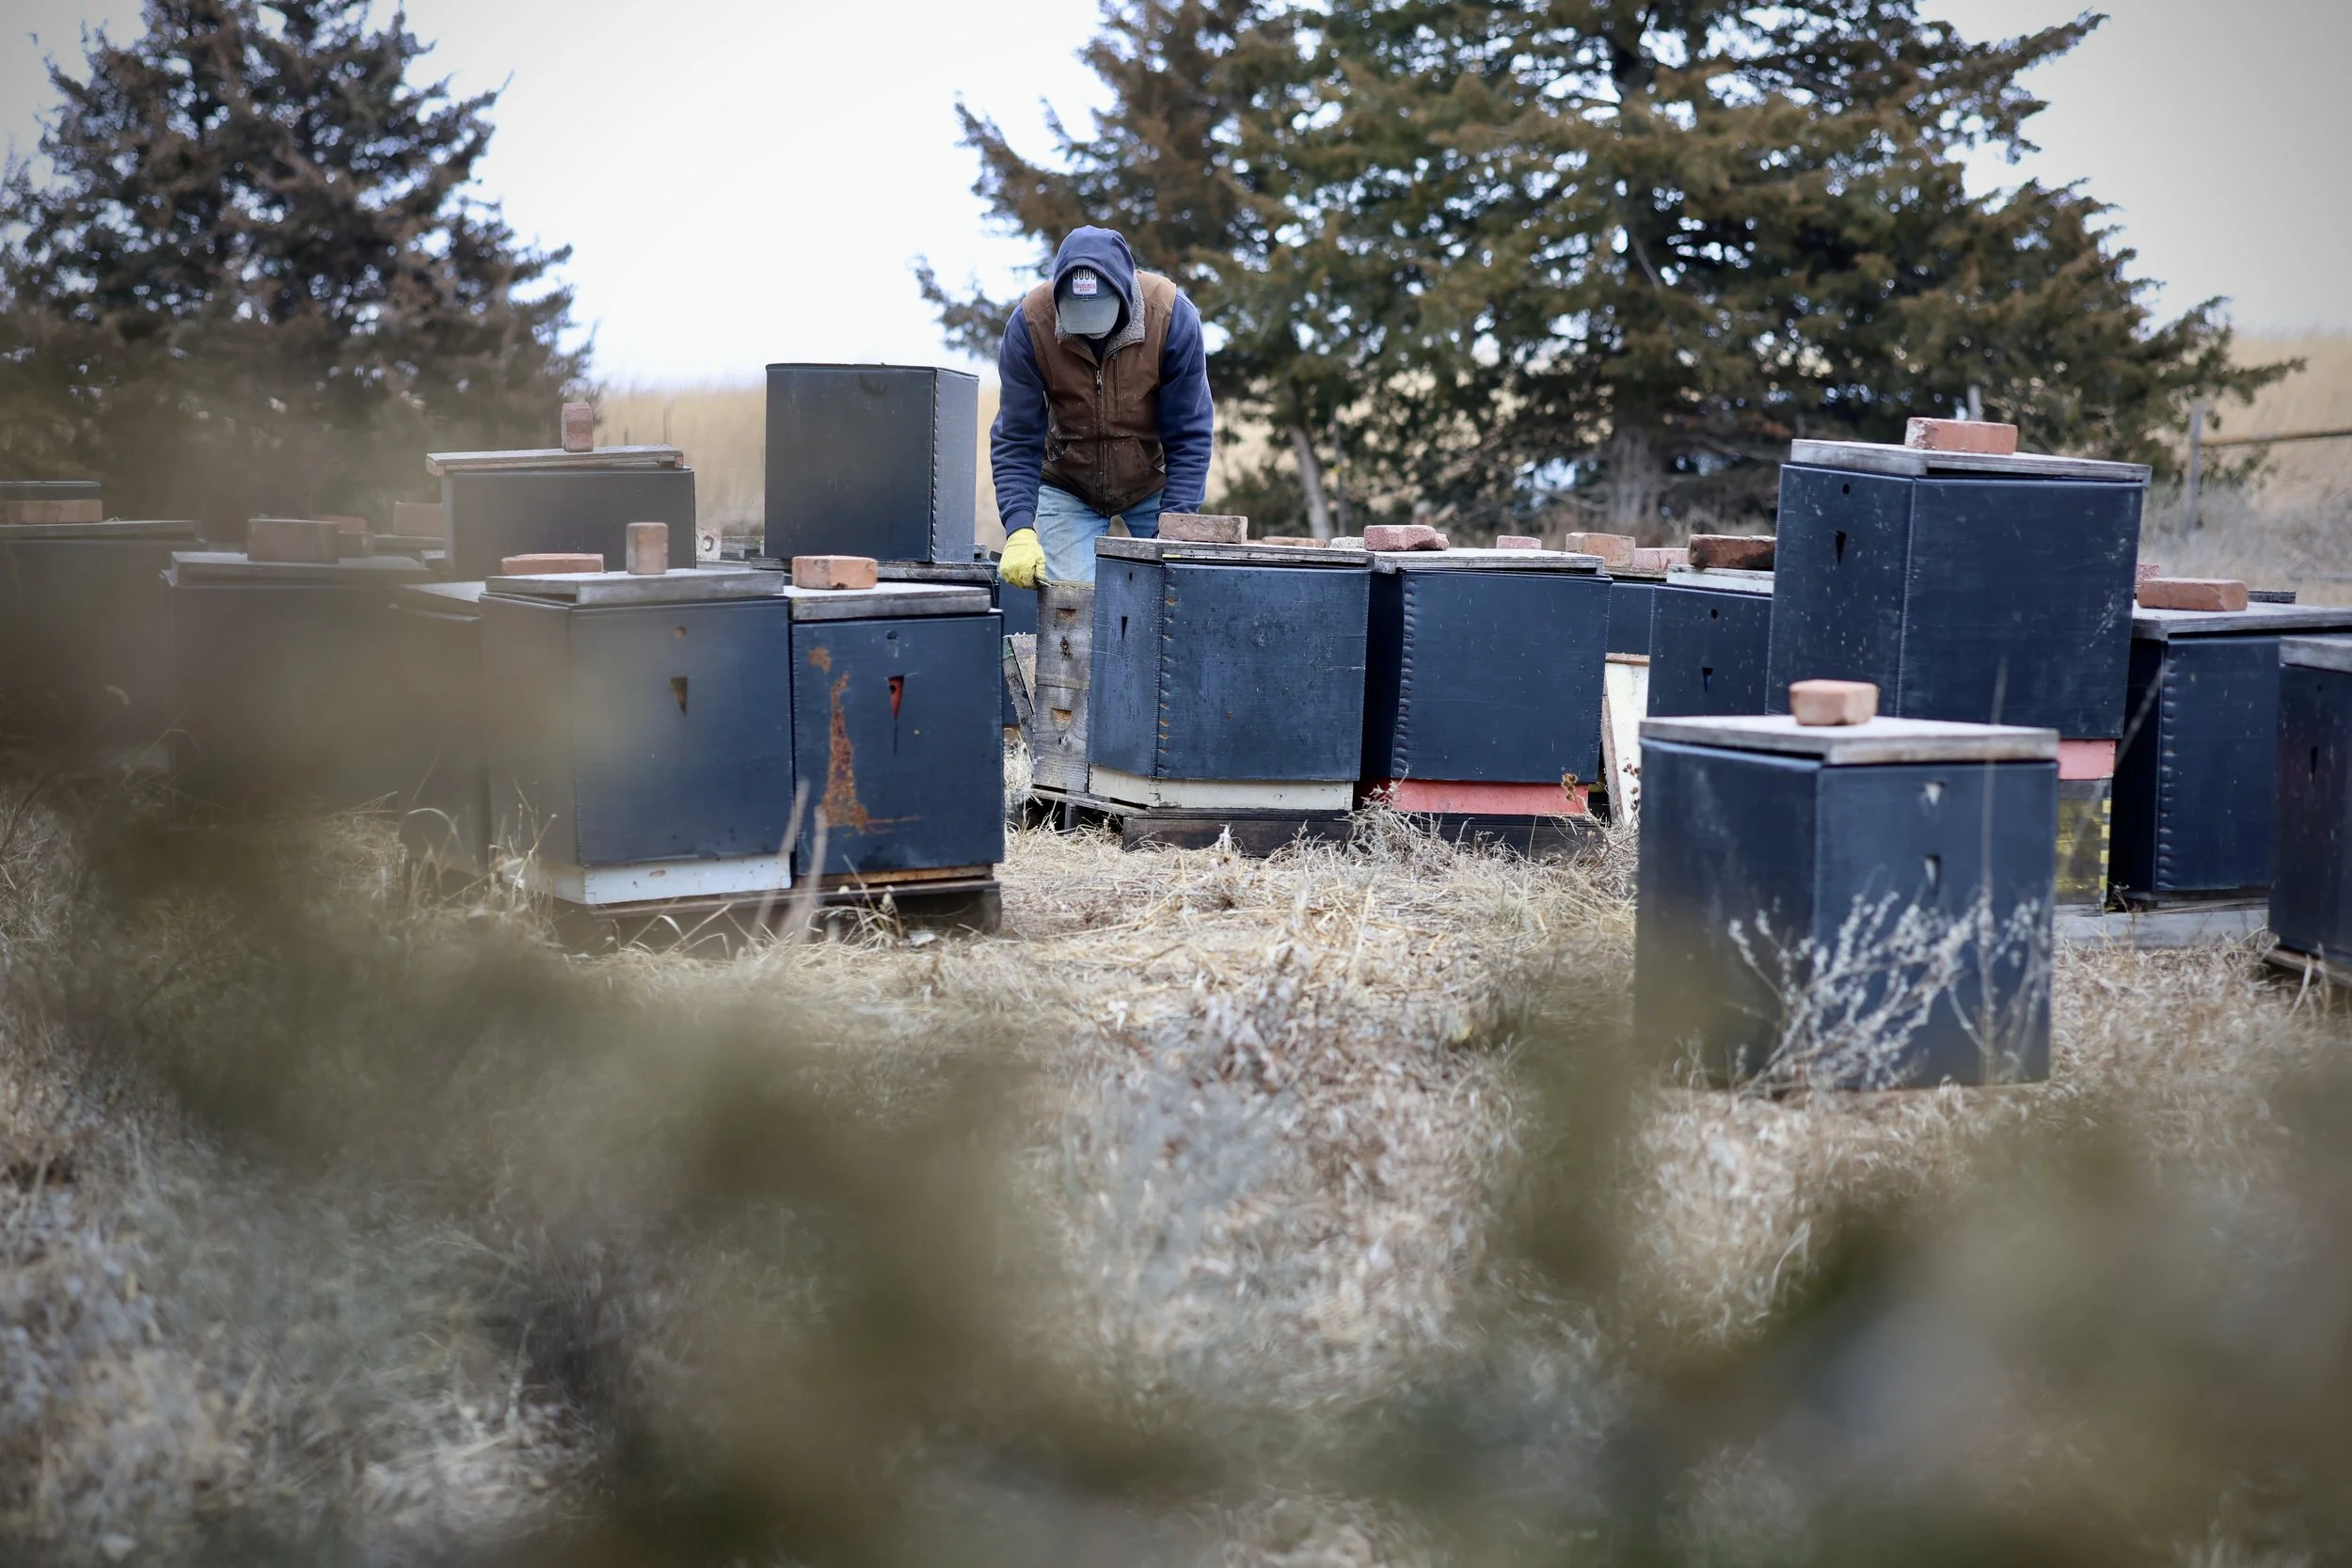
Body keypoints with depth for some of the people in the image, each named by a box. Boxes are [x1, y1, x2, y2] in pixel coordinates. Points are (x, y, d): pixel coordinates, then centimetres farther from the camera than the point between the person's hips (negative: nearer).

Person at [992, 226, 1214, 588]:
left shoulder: (1172, 315, -25)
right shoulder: (1030, 323, -23)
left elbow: (1189, 437, -19)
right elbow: (1015, 442, -18)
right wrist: (1019, 530, -30)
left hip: (1156, 486, 0)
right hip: (1067, 489, 0)